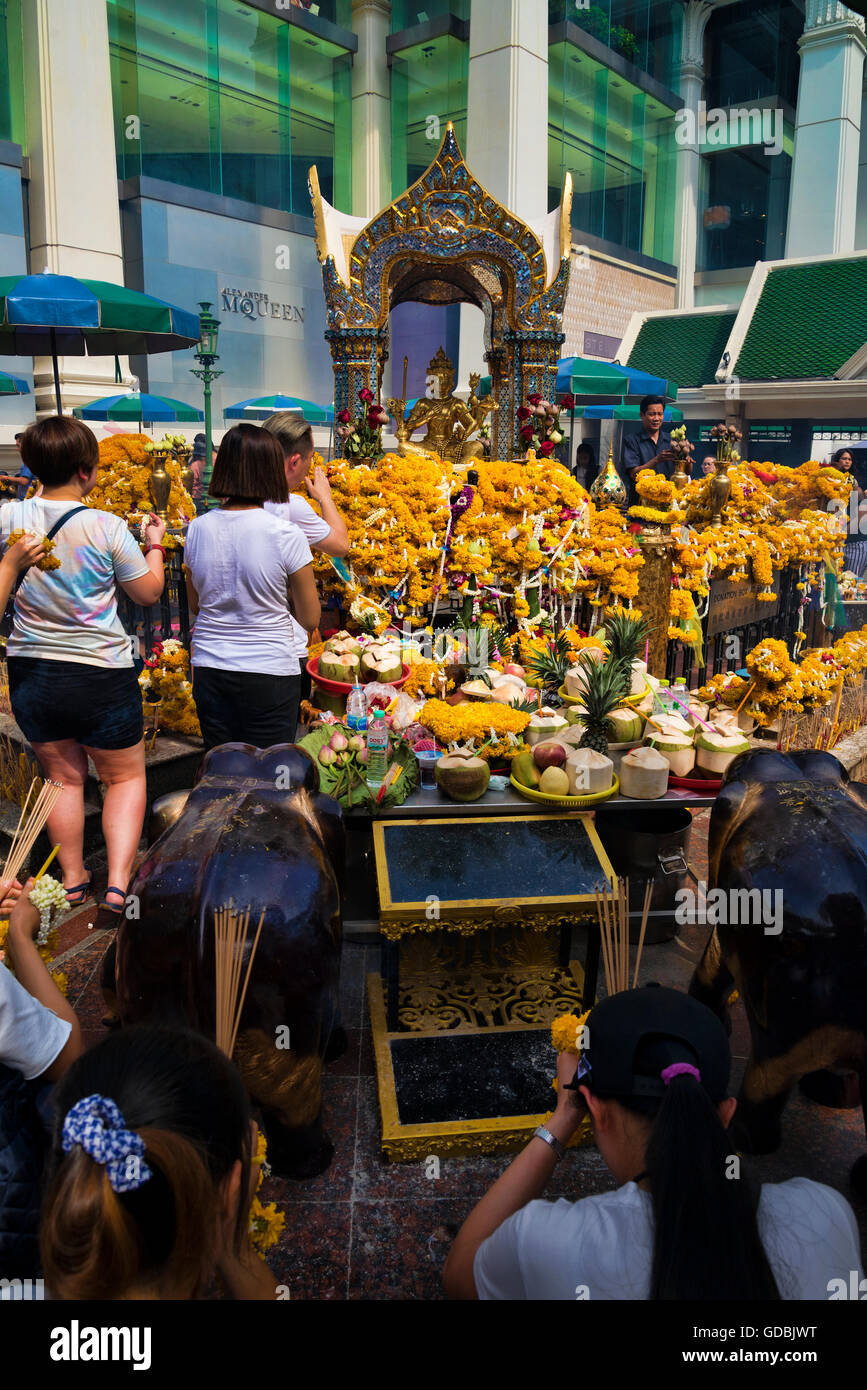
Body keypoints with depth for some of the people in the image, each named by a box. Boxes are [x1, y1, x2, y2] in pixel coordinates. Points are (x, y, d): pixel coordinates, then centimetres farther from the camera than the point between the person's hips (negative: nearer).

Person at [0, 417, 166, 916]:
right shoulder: (108, 527, -14)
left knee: (63, 777, 20)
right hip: (101, 675, -3)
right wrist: (155, 545, 12)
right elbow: (149, 592, -3)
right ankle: (118, 884, 6)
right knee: (126, 777, 14)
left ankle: (72, 881, 29)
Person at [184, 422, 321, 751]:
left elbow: (195, 606, 11)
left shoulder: (198, 529, -2)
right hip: (270, 672, -4)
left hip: (209, 670, 4)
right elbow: (310, 619, -5)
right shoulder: (287, 535, -14)